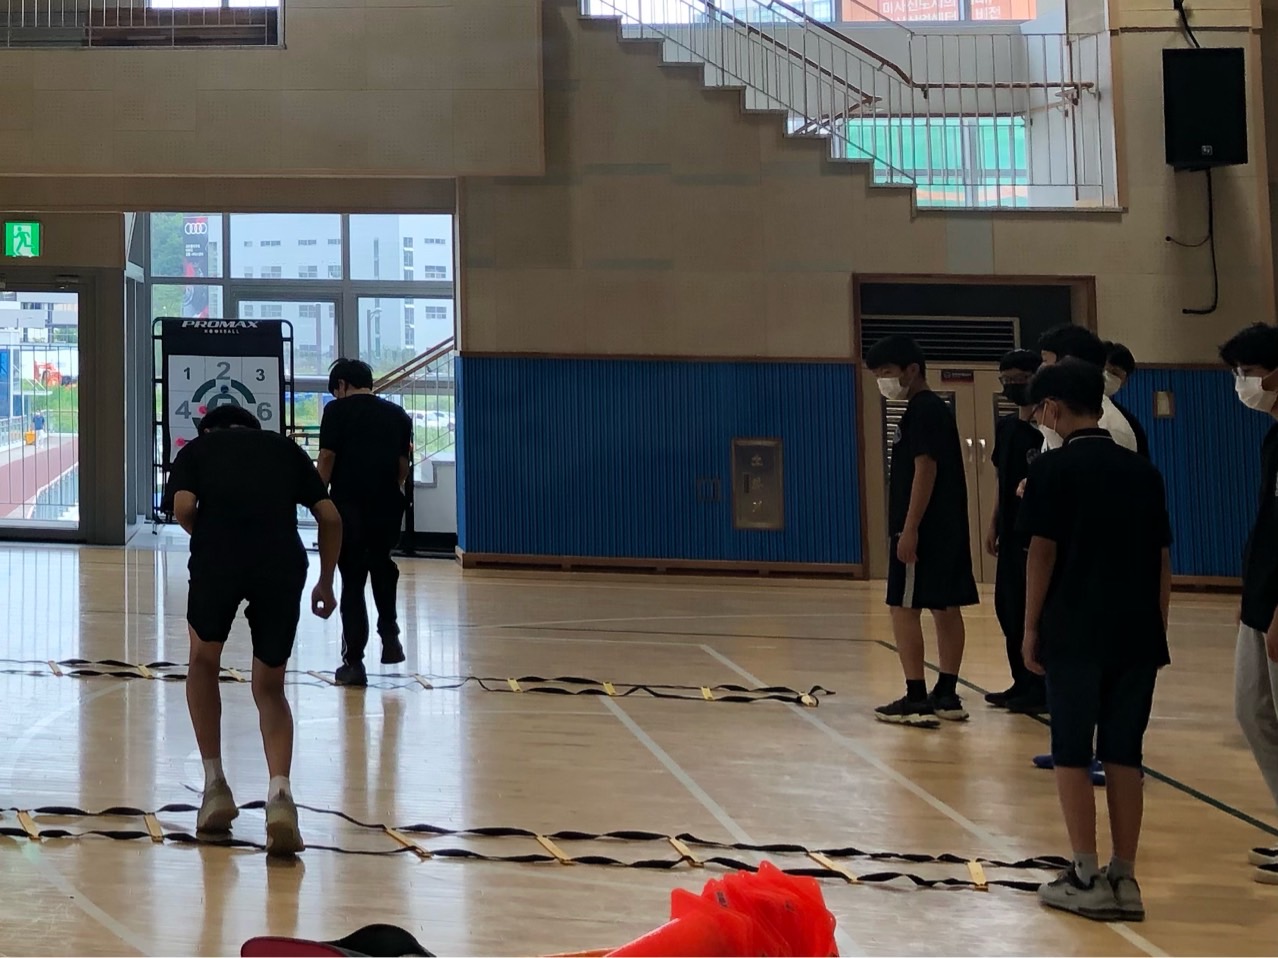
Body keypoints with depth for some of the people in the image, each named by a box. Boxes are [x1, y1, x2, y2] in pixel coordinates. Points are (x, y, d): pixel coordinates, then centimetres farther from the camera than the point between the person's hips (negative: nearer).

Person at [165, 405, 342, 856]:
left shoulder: (196, 448, 23)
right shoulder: (286, 447, 28)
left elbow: (183, 507, 4)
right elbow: (329, 517, 18)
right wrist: (326, 584, 27)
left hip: (216, 558, -1)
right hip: (283, 562, 1)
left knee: (204, 665, 27)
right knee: (270, 689, 15)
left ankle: (215, 786, 22)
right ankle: (279, 793, -8)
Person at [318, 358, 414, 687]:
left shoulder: (337, 410, -2)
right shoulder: (397, 415, 8)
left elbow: (327, 458, -8)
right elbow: (403, 463, 10)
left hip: (348, 504, -3)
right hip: (387, 504, 3)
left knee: (352, 581, 3)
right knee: (383, 567, 28)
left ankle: (354, 662, 4)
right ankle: (389, 634, 19)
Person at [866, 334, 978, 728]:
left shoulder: (921, 411, -13)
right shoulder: (936, 409, 17)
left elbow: (925, 471, -20)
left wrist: (909, 530, -22)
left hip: (924, 529, -10)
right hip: (949, 527, 10)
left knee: (904, 608, -7)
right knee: (946, 608, 9)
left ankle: (916, 700, -8)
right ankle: (946, 696, 13)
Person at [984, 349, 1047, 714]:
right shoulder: (1006, 427, 14)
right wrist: (994, 523, 17)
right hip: (1011, 532, 9)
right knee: (1008, 608, 12)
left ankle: (1042, 688, 3)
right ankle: (1023, 684, 21)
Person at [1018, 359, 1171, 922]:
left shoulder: (1053, 469, -5)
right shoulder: (1142, 471, 9)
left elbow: (1042, 553, -8)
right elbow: (1163, 558, 10)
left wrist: (1031, 627, -1)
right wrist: (1158, 629, 15)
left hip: (1075, 632, -4)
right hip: (1137, 633, 4)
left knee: (1072, 754, 5)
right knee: (1123, 755, 9)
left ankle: (1086, 879, 3)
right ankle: (1124, 880, 9)